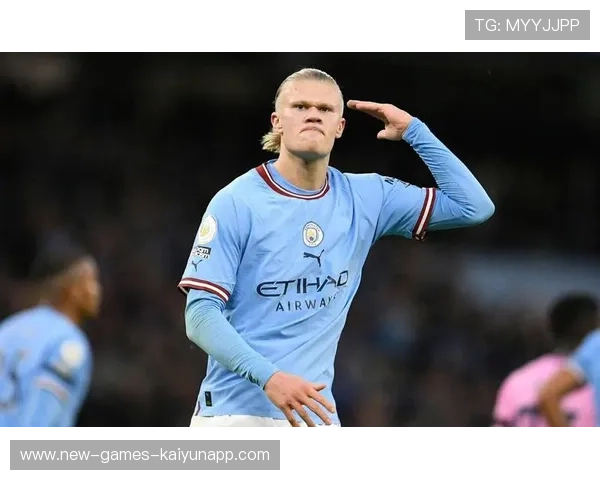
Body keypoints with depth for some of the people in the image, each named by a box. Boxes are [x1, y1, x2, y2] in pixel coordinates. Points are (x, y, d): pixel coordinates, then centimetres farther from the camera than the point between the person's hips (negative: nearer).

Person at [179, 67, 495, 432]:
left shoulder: (366, 199, 8)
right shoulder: (235, 204, -6)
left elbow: (474, 207, 9)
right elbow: (201, 313, -10)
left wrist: (413, 130, 5)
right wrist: (268, 376, -23)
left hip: (315, 415, 4)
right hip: (236, 414, -4)